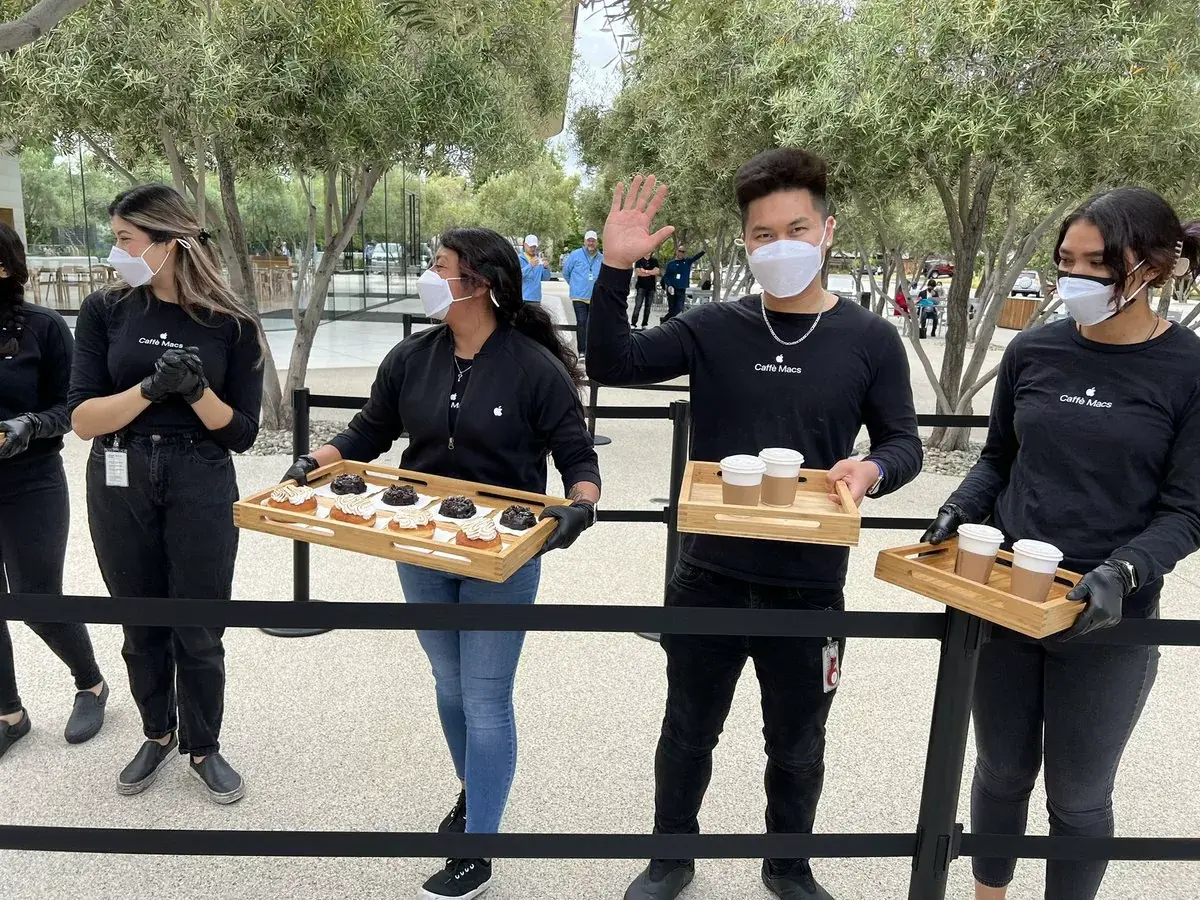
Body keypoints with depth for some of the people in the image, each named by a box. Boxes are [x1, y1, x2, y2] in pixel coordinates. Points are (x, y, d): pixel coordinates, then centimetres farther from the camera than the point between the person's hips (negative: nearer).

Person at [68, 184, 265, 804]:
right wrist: (152, 388, -22)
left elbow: (242, 434, -6)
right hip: (119, 487, 2)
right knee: (141, 626, 15)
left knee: (198, 632, 8)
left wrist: (197, 391, -22)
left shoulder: (231, 324, -6)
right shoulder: (104, 312, -3)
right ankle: (157, 735, 38)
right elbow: (83, 419, -9)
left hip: (202, 489, -1)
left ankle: (202, 748, 29)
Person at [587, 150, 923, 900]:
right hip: (710, 576, 1)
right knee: (688, 730, 19)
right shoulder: (715, 328, -4)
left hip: (808, 584, 0)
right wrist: (616, 268, -23)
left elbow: (904, 444, 1)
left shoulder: (870, 340, -5)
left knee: (797, 744, 20)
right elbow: (612, 365, -10)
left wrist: (872, 469, -22)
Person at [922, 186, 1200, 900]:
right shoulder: (1033, 351, 0)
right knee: (1003, 770, 20)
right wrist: (959, 511, -8)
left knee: (1078, 795, 14)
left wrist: (1122, 572, -25)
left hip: (1107, 618, -3)